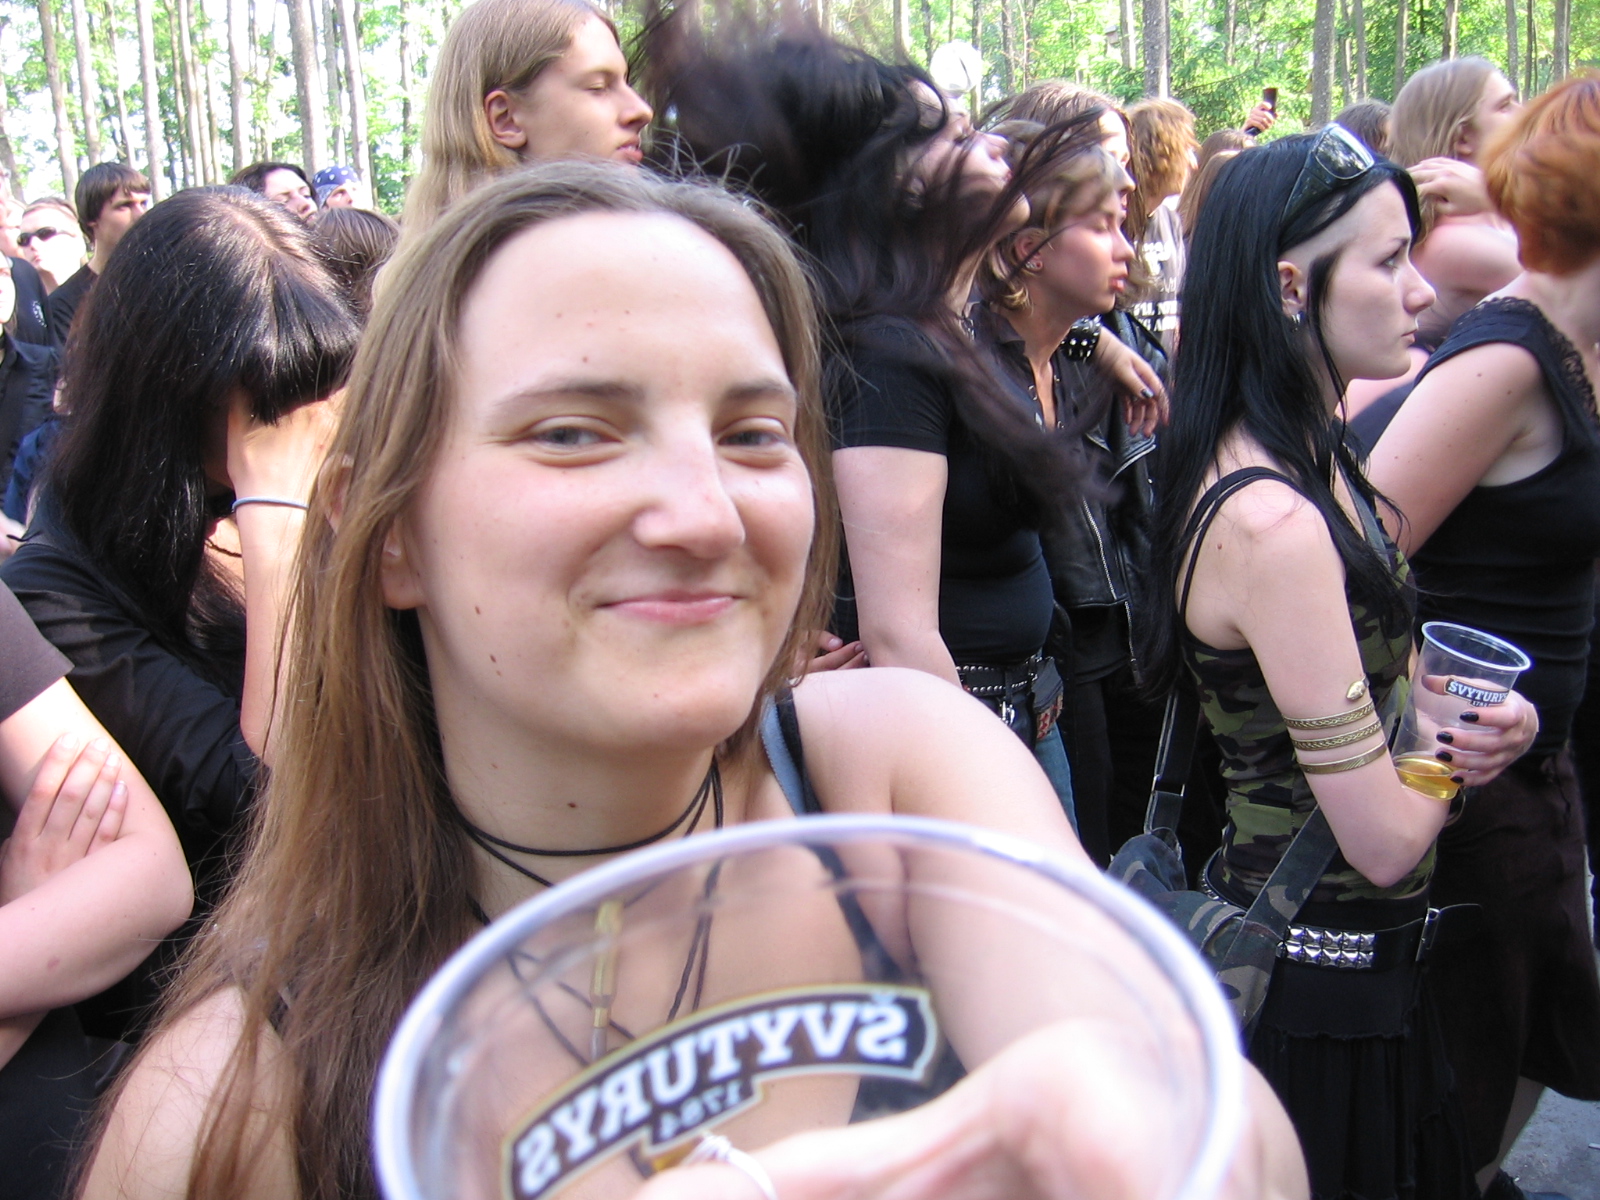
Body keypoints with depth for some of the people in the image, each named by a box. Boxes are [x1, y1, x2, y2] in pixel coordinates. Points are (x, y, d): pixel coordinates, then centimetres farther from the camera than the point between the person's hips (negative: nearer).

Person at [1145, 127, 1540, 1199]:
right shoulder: (1272, 523, -28)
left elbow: (1388, 666, 13)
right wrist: (1459, 742, -4)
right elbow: (1387, 839, -25)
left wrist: (1492, 717, -8)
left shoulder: (1317, 466, 3)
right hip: (1323, 991, -9)